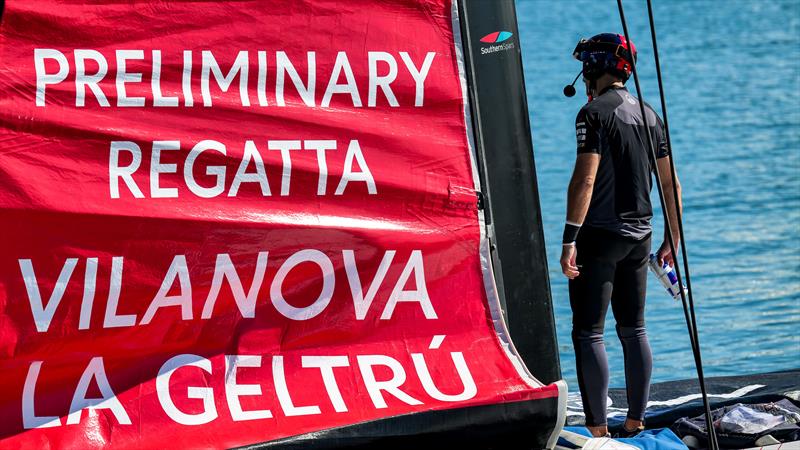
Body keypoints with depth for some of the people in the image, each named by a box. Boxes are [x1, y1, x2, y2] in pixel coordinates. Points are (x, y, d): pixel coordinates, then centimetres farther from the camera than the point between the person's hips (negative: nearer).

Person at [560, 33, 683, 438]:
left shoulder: (595, 113, -10)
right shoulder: (649, 115, 11)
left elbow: (585, 180, -20)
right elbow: (670, 183, 13)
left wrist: (569, 240, -21)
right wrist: (672, 241, 20)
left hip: (599, 236, -7)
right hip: (639, 237, 7)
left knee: (588, 334, -4)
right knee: (633, 329, 14)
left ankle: (598, 429, -7)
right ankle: (636, 422, 17)